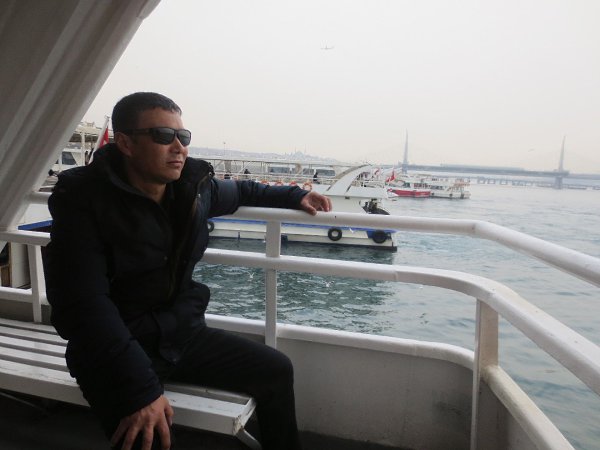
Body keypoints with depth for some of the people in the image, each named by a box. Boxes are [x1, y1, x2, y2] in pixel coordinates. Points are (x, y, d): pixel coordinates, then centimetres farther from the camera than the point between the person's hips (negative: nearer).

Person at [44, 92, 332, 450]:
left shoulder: (195, 185, -2)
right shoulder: (85, 200, -19)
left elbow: (240, 191, 21)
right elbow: (83, 305, -26)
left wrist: (294, 197, 10)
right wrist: (140, 390, -34)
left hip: (184, 333, 6)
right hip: (117, 353, -5)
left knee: (276, 370, 6)